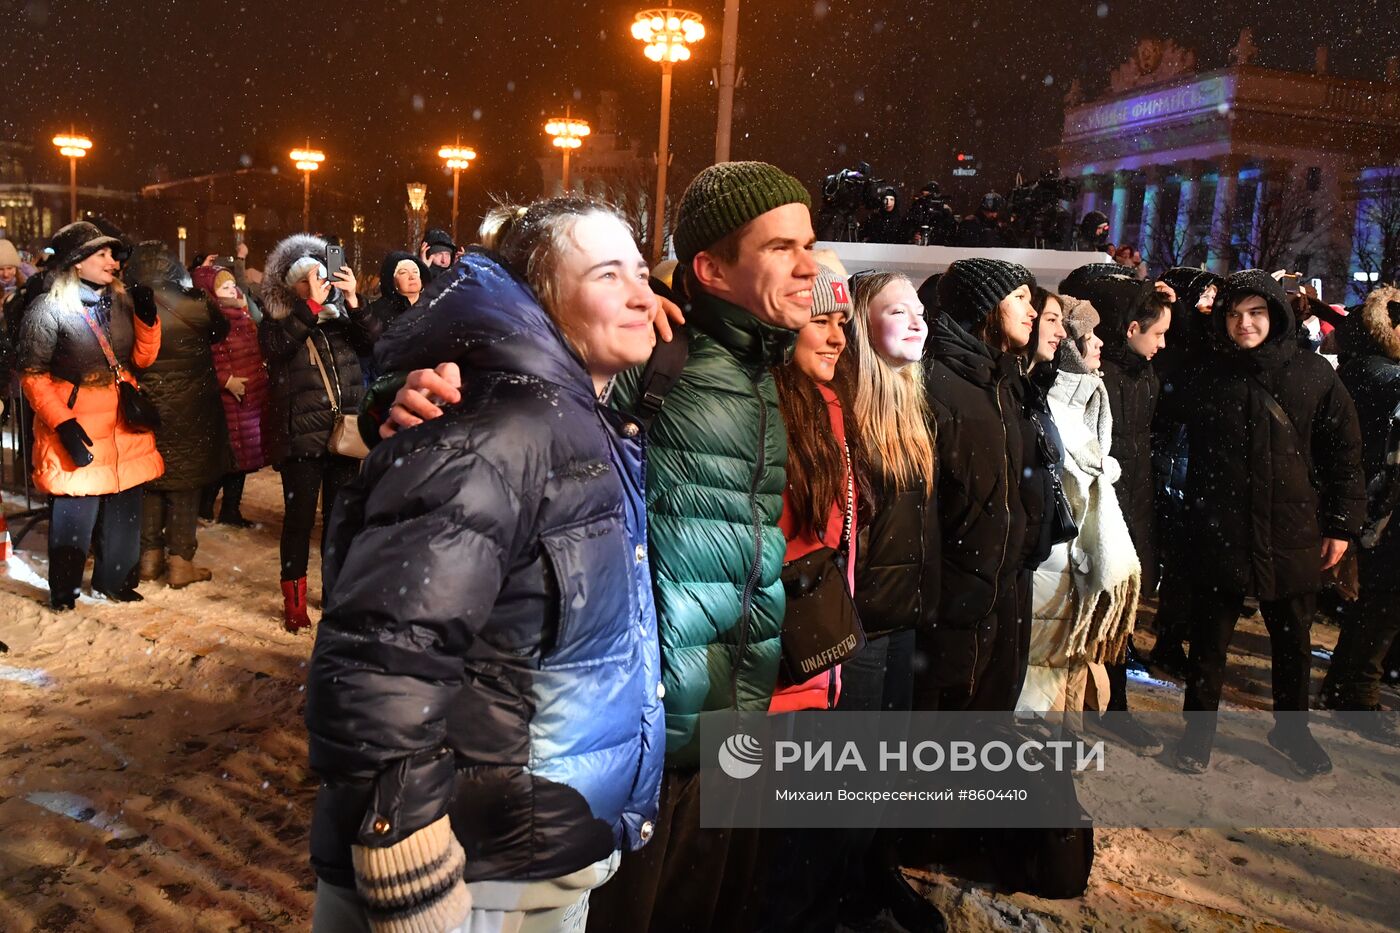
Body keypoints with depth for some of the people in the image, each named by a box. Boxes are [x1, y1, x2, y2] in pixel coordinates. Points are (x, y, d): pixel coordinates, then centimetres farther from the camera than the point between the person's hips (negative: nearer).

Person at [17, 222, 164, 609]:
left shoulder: (121, 301, 9)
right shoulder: (49, 308, -9)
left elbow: (142, 358, 10)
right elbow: (32, 374, -9)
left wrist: (147, 315, -7)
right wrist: (63, 424, -18)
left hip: (125, 424, 6)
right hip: (78, 428, -6)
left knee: (127, 505, 12)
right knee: (76, 511, 0)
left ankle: (112, 578, 31)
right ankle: (63, 590, 19)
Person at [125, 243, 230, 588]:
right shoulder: (189, 307, -14)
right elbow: (221, 328, 3)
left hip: (145, 408, 4)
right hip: (187, 409, -4)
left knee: (150, 484, 15)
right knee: (184, 485, 5)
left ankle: (150, 557, 22)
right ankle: (180, 563, 7)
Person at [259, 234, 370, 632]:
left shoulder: (340, 315, 9)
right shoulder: (276, 323, 1)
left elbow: (370, 342, -5)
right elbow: (276, 346, -21)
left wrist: (353, 302, -17)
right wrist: (312, 305, -23)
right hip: (301, 435, -3)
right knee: (300, 518, 2)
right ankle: (294, 602, 13)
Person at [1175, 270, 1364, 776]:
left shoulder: (1314, 374, -2)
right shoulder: (1212, 378, 3)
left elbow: (1344, 451, 0)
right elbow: (1197, 453, 12)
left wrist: (1341, 525, -1)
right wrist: (1196, 514, 4)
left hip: (1294, 534, 0)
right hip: (1221, 533, 0)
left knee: (1293, 639, 15)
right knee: (1210, 639, 7)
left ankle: (1291, 729, 34)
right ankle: (1199, 729, 23)